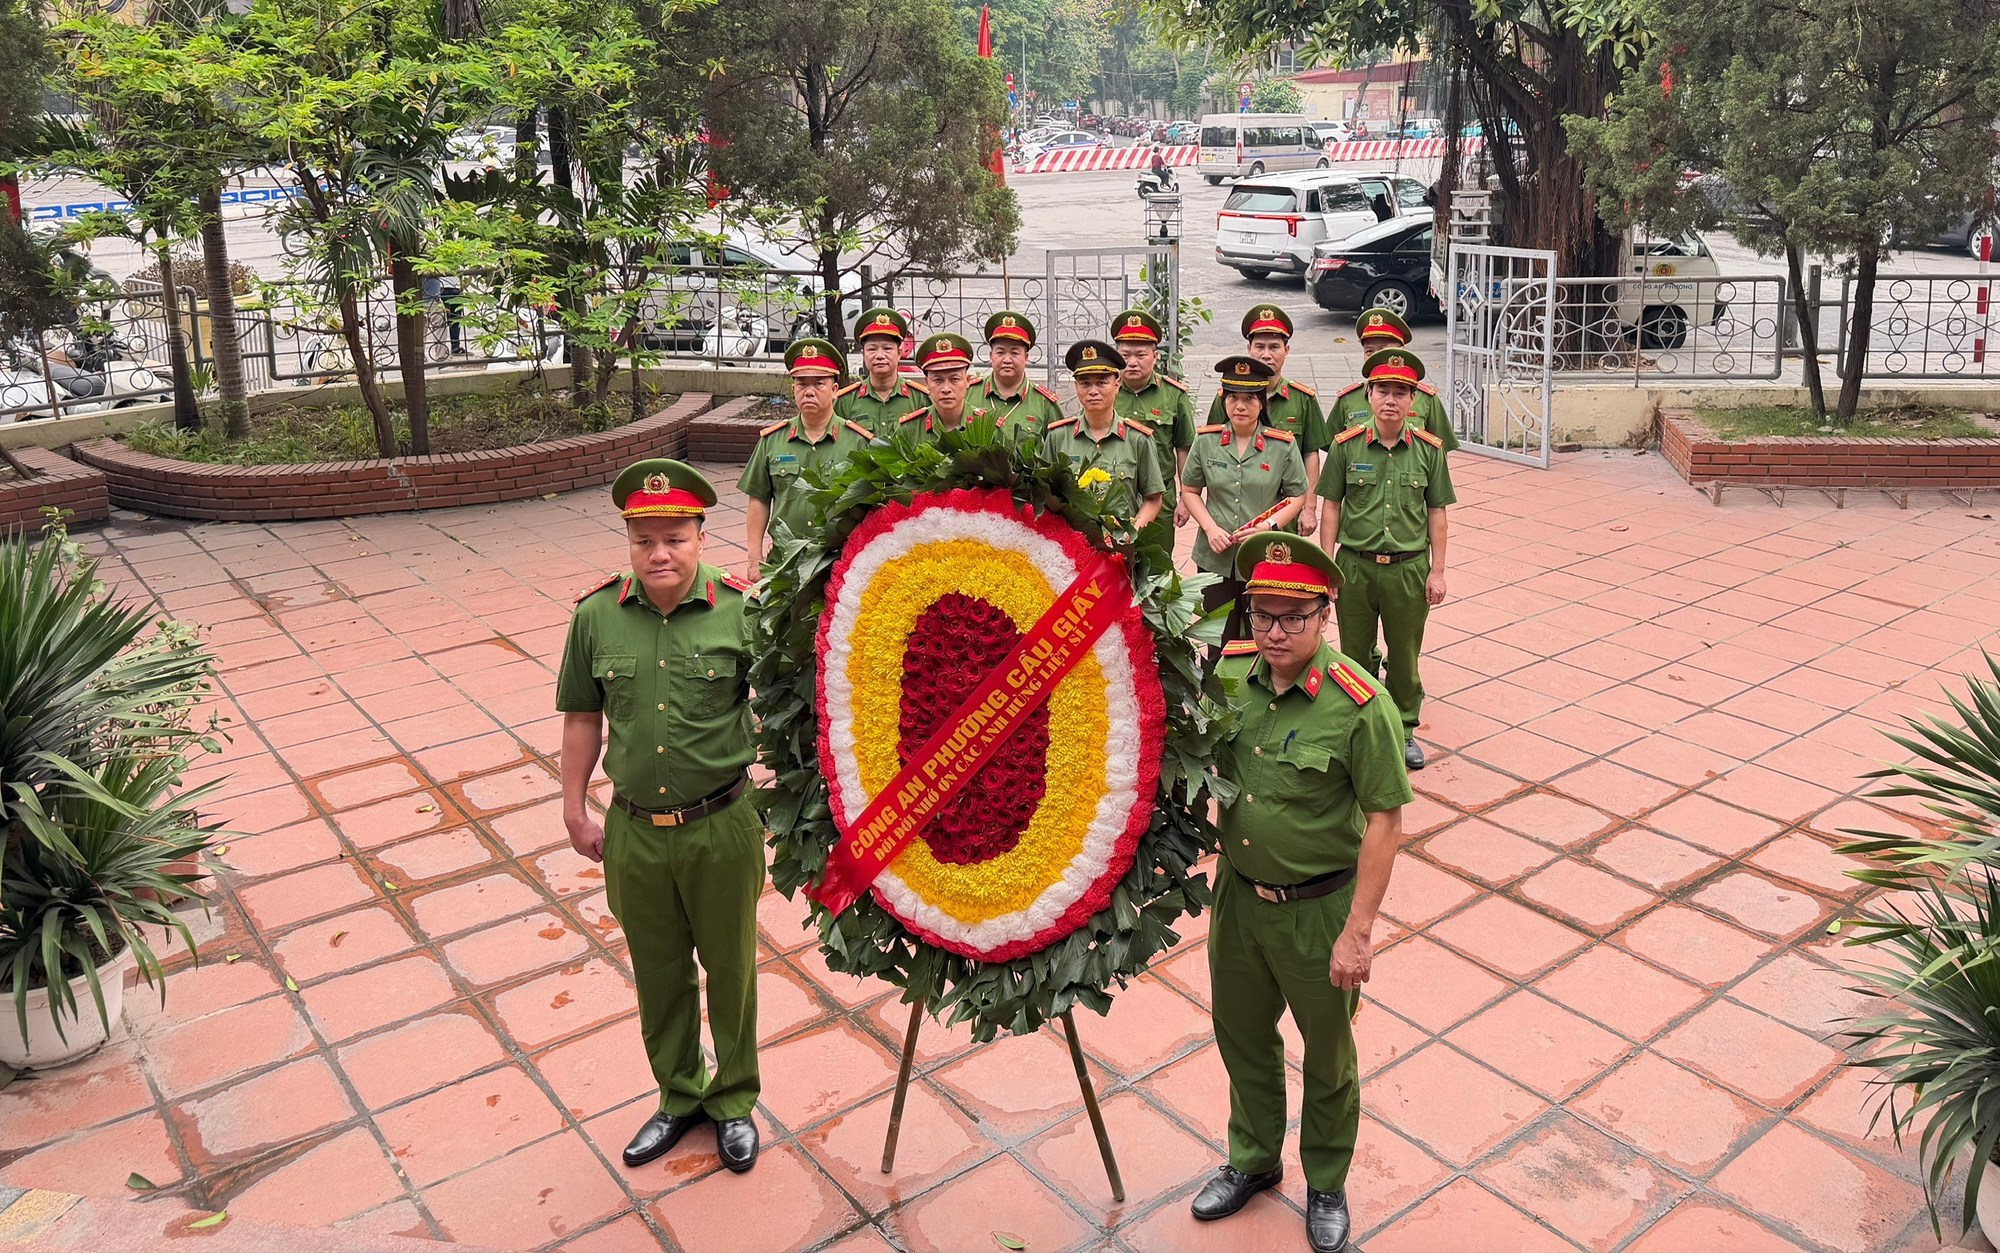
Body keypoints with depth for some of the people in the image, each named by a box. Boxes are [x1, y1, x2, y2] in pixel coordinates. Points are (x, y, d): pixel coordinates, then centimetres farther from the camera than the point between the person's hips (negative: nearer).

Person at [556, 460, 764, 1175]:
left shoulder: (738, 612, -14)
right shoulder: (597, 616, -6)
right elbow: (583, 718, 7)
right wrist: (575, 809, 9)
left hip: (722, 827, -2)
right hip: (634, 830, 3)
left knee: (730, 968, 15)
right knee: (658, 974, 19)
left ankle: (735, 1100, 38)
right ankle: (679, 1096, 42)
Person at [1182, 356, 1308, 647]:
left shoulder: (1283, 445, -1)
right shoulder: (1205, 441, 3)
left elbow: (1298, 495, 4)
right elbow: (1189, 491, 10)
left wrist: (1269, 526, -13)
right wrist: (1210, 528, -6)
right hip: (1216, 558, 1)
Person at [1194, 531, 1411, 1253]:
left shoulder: (1358, 705, -22)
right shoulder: (1229, 673, -8)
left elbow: (1385, 820, -18)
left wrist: (1358, 931, -18)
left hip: (1317, 909, -4)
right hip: (1238, 894, 5)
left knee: (1327, 1059, 18)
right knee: (1242, 1037, 23)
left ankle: (1326, 1186, 41)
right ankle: (1253, 1160, 48)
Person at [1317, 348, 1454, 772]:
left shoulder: (1428, 449, -2)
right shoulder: (1346, 446, -4)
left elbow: (1436, 513, 3)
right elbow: (1331, 507, 1)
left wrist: (1437, 572, 1)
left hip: (1409, 567, 1)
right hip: (1355, 565, 0)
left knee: (1405, 654, 12)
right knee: (1354, 652, 11)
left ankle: (1404, 730, 29)